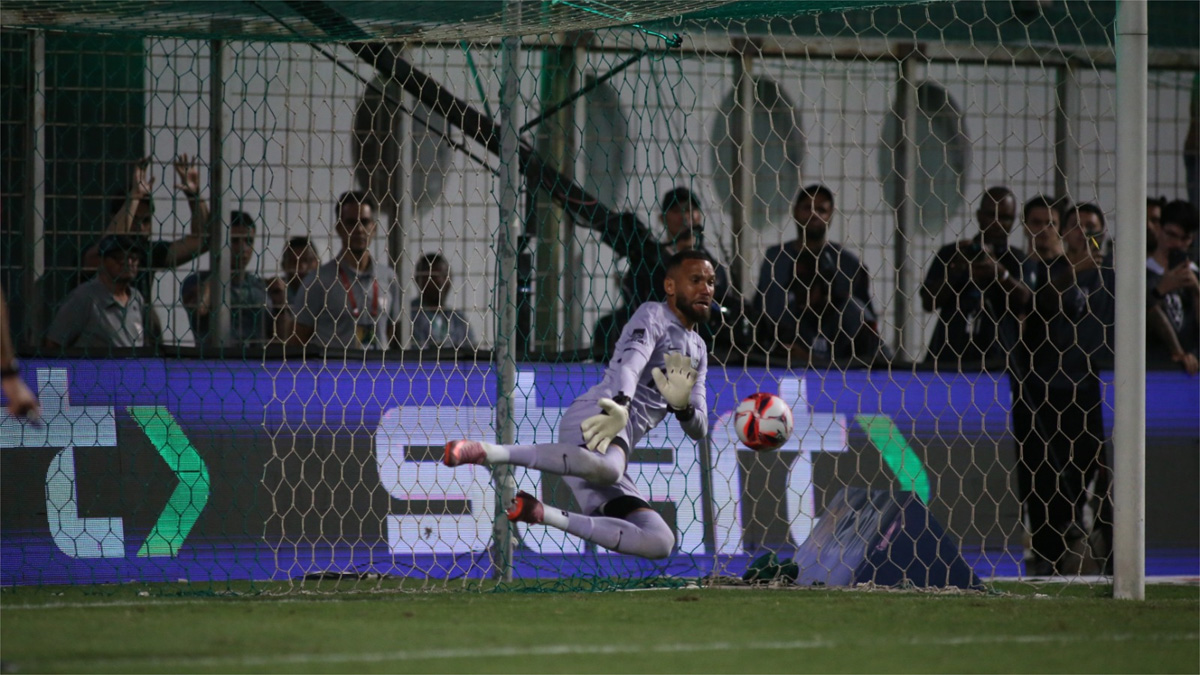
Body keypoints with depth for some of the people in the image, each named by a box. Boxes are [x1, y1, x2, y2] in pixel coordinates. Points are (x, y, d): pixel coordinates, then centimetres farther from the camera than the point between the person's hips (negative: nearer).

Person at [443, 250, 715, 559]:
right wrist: (621, 405, -38)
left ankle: (540, 514, 1)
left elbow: (699, 430, 22)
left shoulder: (697, 350, 31)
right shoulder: (653, 316, 7)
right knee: (606, 468, -44)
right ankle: (483, 451, -37)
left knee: (659, 543, -1)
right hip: (593, 416, -8)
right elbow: (630, 362, -15)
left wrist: (683, 407, -4)